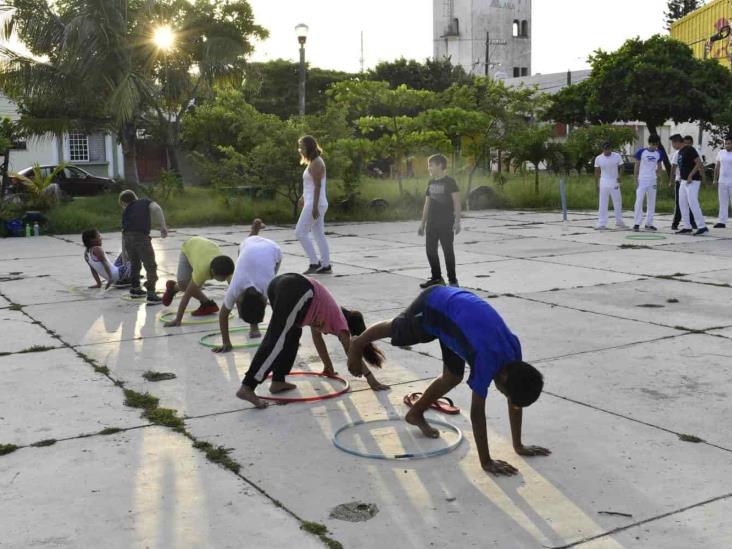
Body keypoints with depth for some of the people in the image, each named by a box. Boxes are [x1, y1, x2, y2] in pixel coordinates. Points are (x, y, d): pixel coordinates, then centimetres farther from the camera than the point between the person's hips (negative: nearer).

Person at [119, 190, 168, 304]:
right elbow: (156, 208, -2)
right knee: (150, 266, 2)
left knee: (134, 263, 26)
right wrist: (163, 226, -4)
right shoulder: (145, 202, 20)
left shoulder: (126, 211, 27)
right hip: (141, 237, -4)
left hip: (127, 237, 4)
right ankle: (151, 294, -7)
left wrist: (124, 252, 28)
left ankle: (135, 289, 42)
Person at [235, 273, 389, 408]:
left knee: (292, 334, 23)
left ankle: (278, 381, 20)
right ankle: (247, 388, -19)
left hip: (279, 283, 8)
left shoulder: (330, 313, 39)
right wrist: (371, 379, 26)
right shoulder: (340, 320, 22)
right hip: (297, 292, -8)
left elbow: (317, 336, 52)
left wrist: (328, 367, 61)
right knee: (277, 342, -11)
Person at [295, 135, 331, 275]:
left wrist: (315, 207, -23)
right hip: (314, 203, 10)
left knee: (300, 232, -7)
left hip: (315, 204, -10)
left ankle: (315, 263, -6)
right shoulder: (313, 162, 15)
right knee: (319, 234, 10)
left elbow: (318, 186, -20)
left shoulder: (316, 163, -14)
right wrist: (303, 197, 32)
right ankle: (326, 265, 11)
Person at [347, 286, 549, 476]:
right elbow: (477, 412, -32)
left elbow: (515, 401, -6)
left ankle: (416, 413, 31)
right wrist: (486, 462, -29)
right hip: (434, 305, -6)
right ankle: (357, 345, 54)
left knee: (453, 378, 9)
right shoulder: (487, 360, -36)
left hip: (457, 303, 6)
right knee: (395, 329, 23)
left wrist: (518, 446, -3)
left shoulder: (513, 350, -18)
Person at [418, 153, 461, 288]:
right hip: (432, 222, 7)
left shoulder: (449, 182, -7)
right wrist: (423, 223, 16)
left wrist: (457, 221, -18)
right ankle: (436, 278, 19)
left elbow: (457, 202, -10)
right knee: (430, 249, 7)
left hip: (446, 223, -7)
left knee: (448, 250, -2)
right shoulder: (431, 183, 12)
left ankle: (452, 280, 6)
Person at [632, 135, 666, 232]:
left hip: (653, 181, 4)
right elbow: (637, 166, -2)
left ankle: (649, 224, 15)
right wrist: (636, 180, -6)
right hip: (641, 180, -4)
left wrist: (656, 175, 4)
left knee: (651, 202, 7)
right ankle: (636, 223, -5)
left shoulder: (659, 153, 5)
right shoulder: (641, 152, -6)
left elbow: (659, 167, 17)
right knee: (639, 201, -9)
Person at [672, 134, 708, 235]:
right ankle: (686, 227, 15)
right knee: (682, 204, 9)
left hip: (692, 181, -10)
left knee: (693, 203, -13)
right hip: (683, 181, 10)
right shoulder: (680, 152, 15)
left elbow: (699, 163, -19)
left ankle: (702, 227, -10)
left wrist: (690, 176, -21)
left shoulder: (690, 149, -13)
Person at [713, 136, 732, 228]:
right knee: (723, 202, 4)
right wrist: (715, 179, 9)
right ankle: (722, 222, 4)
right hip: (722, 182, 4)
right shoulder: (720, 153, 9)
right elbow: (717, 166, 13)